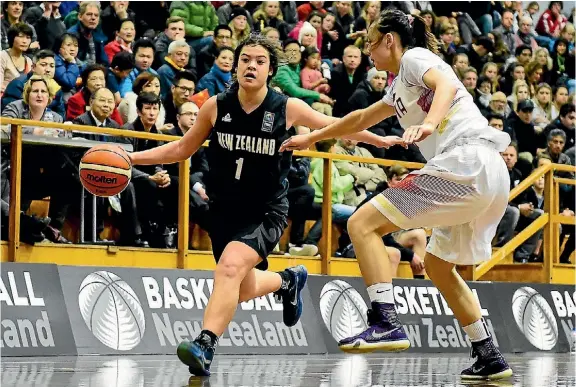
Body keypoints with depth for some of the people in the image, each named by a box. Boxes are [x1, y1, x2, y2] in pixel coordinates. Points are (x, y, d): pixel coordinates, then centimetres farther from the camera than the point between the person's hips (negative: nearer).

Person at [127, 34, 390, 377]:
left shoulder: (288, 109, -11)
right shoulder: (216, 107, -6)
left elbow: (334, 126, 6)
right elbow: (183, 148, 7)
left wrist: (380, 140, 9)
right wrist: (131, 158, -2)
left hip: (266, 212, -4)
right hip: (225, 210, 4)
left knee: (230, 267, -30)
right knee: (243, 290, 17)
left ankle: (205, 346, -32)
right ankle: (288, 281, 49)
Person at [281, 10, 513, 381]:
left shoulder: (414, 57, 3)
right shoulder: (401, 86, 30)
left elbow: (446, 84, -20)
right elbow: (363, 118, 44)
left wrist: (429, 123, -38)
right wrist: (312, 137, 51)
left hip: (466, 163, -10)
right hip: (490, 178, 10)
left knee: (362, 224, -10)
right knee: (437, 263, 26)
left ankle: (387, 323, -22)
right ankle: (490, 358, 26)